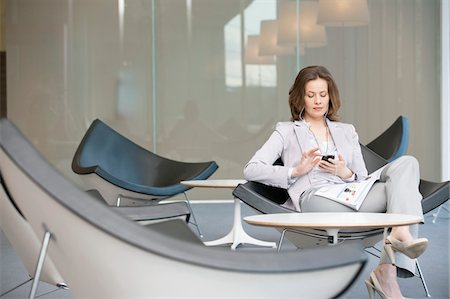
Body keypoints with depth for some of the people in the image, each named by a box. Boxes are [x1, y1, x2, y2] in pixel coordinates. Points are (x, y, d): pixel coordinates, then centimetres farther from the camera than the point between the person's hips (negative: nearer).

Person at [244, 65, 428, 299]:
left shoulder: (347, 131, 31)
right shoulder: (287, 131, 21)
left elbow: (363, 179, 25)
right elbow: (251, 170, 8)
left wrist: (346, 173, 1)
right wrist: (296, 171, -4)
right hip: (313, 197, -5)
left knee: (406, 163, -26)